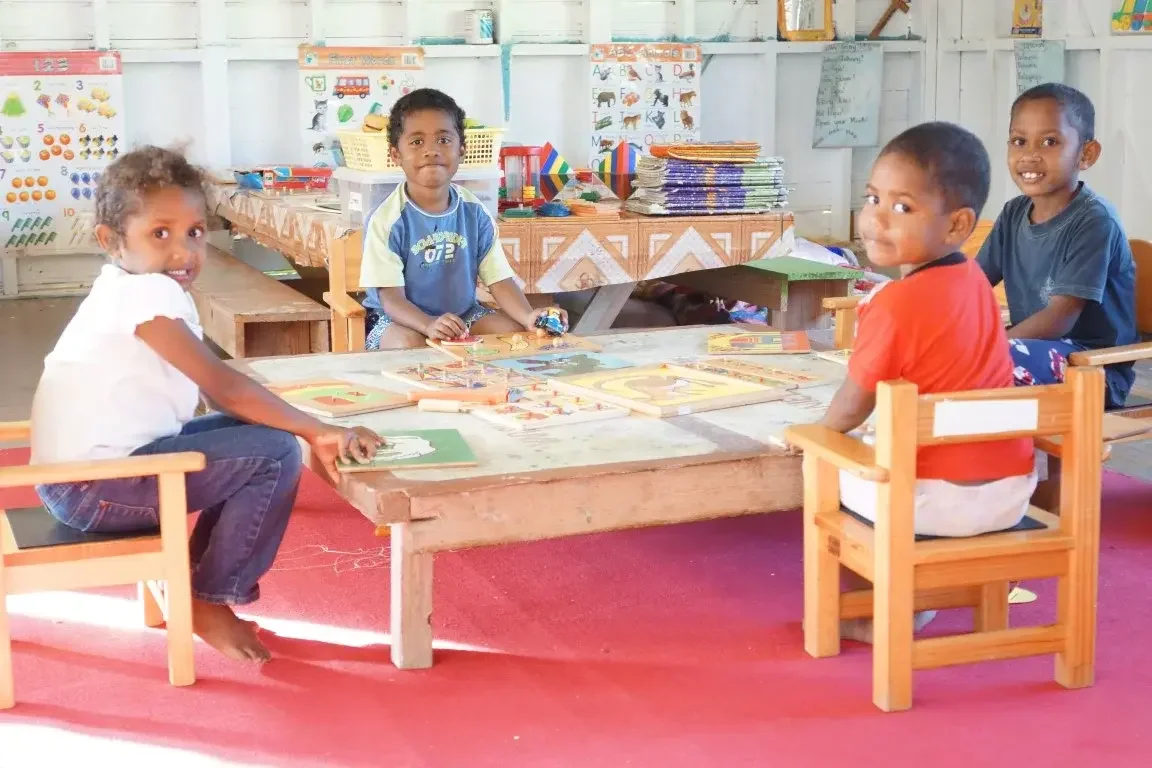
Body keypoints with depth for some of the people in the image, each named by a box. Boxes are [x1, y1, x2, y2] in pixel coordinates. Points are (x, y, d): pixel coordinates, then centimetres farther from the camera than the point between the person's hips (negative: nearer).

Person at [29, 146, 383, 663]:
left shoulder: (131, 290, 13)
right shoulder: (146, 292, -18)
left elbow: (216, 389, 9)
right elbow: (223, 386, -25)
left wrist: (307, 429, 0)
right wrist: (316, 431, -24)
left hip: (90, 468, 10)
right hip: (92, 486, -10)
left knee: (248, 430, 20)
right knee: (275, 453, -14)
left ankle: (192, 583, 19)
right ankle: (208, 602, -1)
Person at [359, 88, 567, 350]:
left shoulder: (475, 213, -2)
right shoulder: (387, 220, -16)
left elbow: (499, 279, -5)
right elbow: (390, 296, -21)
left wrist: (529, 316, -26)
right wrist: (430, 325, -42)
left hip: (463, 314, 5)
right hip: (401, 320, -4)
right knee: (409, 345, -36)